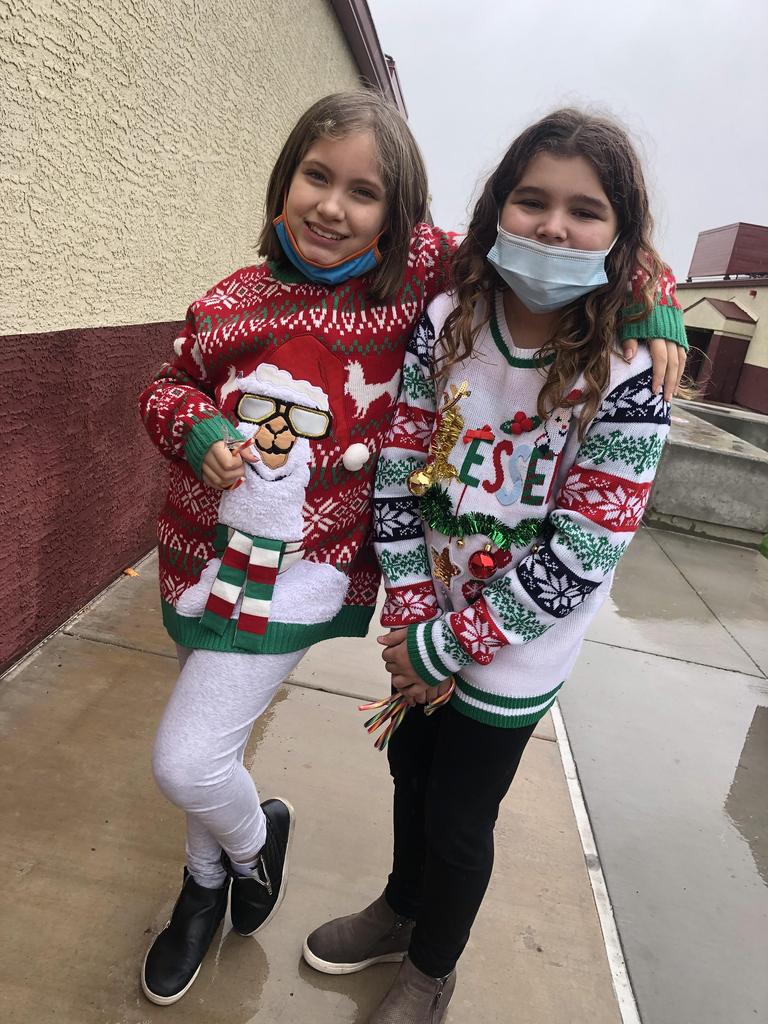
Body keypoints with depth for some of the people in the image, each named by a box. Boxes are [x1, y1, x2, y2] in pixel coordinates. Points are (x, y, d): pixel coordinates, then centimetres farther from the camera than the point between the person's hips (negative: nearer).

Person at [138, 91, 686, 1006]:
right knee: (199, 747, 21)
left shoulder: (418, 272, -10)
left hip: (297, 577, -5)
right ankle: (205, 885, 53)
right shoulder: (234, 300, 0)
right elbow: (167, 388, 10)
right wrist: (201, 429, -11)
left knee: (185, 763, -7)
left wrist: (648, 302, -14)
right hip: (202, 554, 5)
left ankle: (255, 836, 33)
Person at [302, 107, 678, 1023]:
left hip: (516, 650, -3)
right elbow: (398, 472, -9)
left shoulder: (628, 377, -20)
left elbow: (581, 553, -21)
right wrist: (411, 616, -13)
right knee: (411, 766, 24)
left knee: (459, 819, 13)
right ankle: (401, 909, 57)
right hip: (429, 620, 4)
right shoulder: (445, 322, -10)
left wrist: (449, 642, -17)